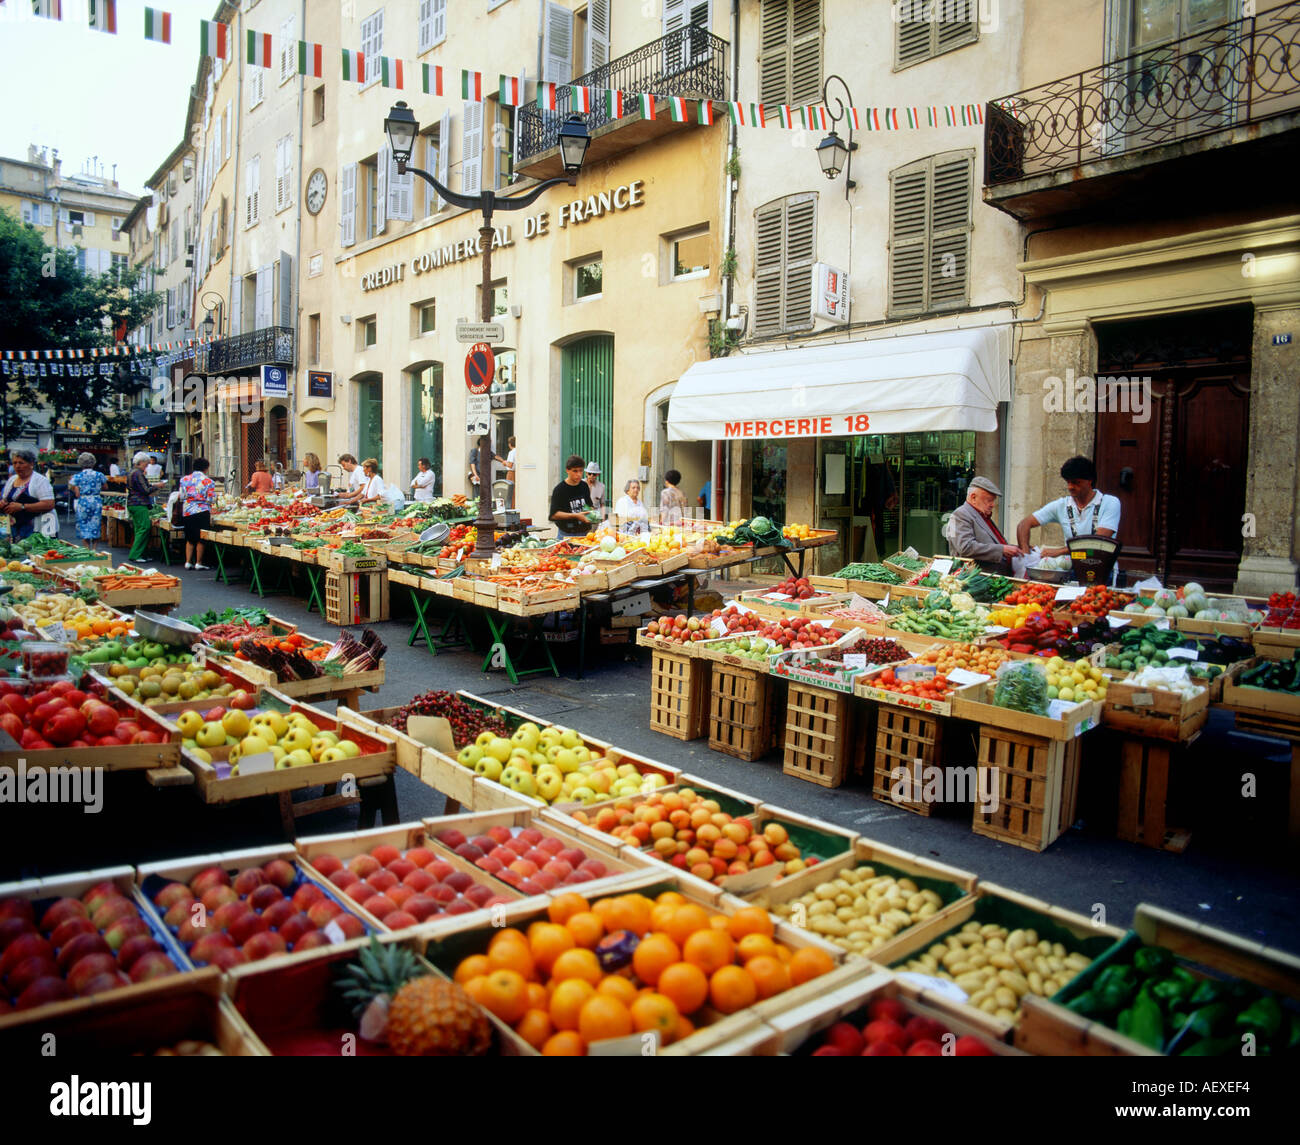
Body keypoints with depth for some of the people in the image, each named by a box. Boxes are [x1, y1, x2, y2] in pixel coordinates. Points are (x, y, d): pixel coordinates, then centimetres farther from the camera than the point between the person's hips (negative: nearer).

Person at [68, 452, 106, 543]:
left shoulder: (77, 476, -5)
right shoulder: (99, 475, 1)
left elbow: (77, 494, -6)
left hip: (83, 502, -2)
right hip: (97, 502, 2)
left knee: (84, 527, 7)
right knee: (95, 526, 8)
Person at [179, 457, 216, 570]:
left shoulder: (184, 479, 6)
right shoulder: (208, 481, -6)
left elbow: (181, 497, 6)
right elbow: (211, 499, -7)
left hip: (187, 512, 4)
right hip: (202, 512, -4)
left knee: (190, 538, 13)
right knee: (201, 539, 3)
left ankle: (188, 561, 11)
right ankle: (198, 563, 4)